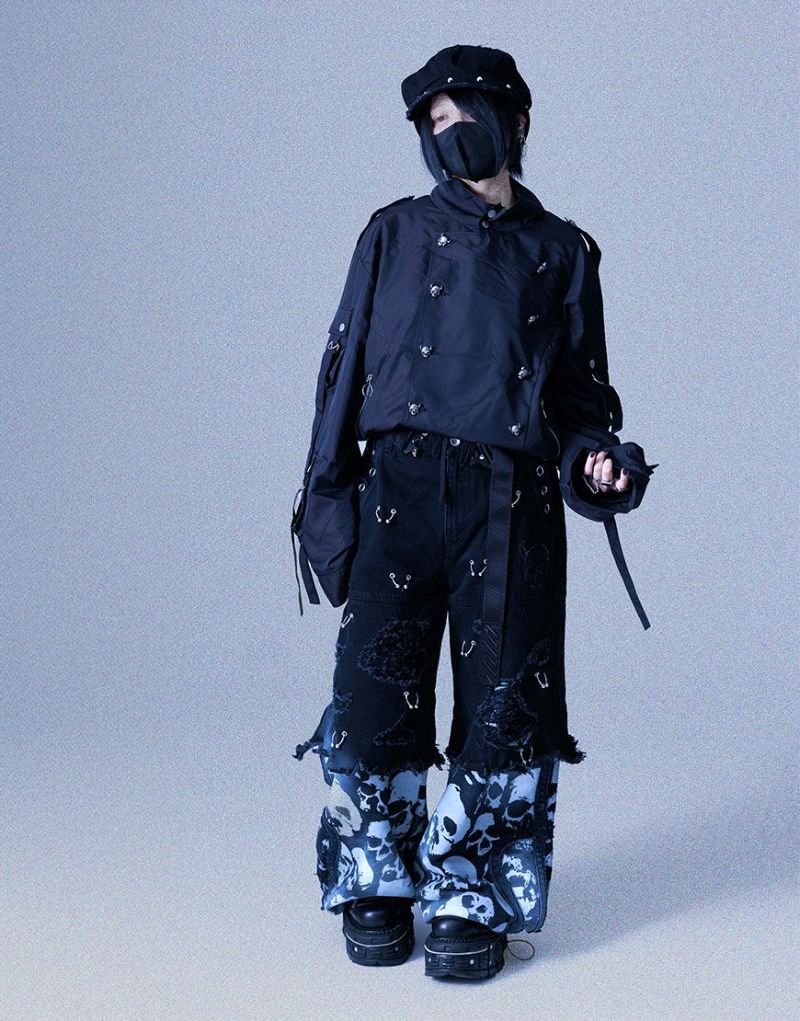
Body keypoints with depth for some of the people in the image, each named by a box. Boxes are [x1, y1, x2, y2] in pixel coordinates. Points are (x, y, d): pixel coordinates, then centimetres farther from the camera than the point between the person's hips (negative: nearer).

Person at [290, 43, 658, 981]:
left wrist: (594, 459, -4)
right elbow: (344, 364, 11)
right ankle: (375, 885, 18)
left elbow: (579, 388, 17)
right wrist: (325, 491, 3)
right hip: (399, 489, 0)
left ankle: (473, 901, 15)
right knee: (376, 693, -1)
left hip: (513, 506, 0)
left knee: (503, 704, 0)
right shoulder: (396, 234, 14)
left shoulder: (560, 252, 15)